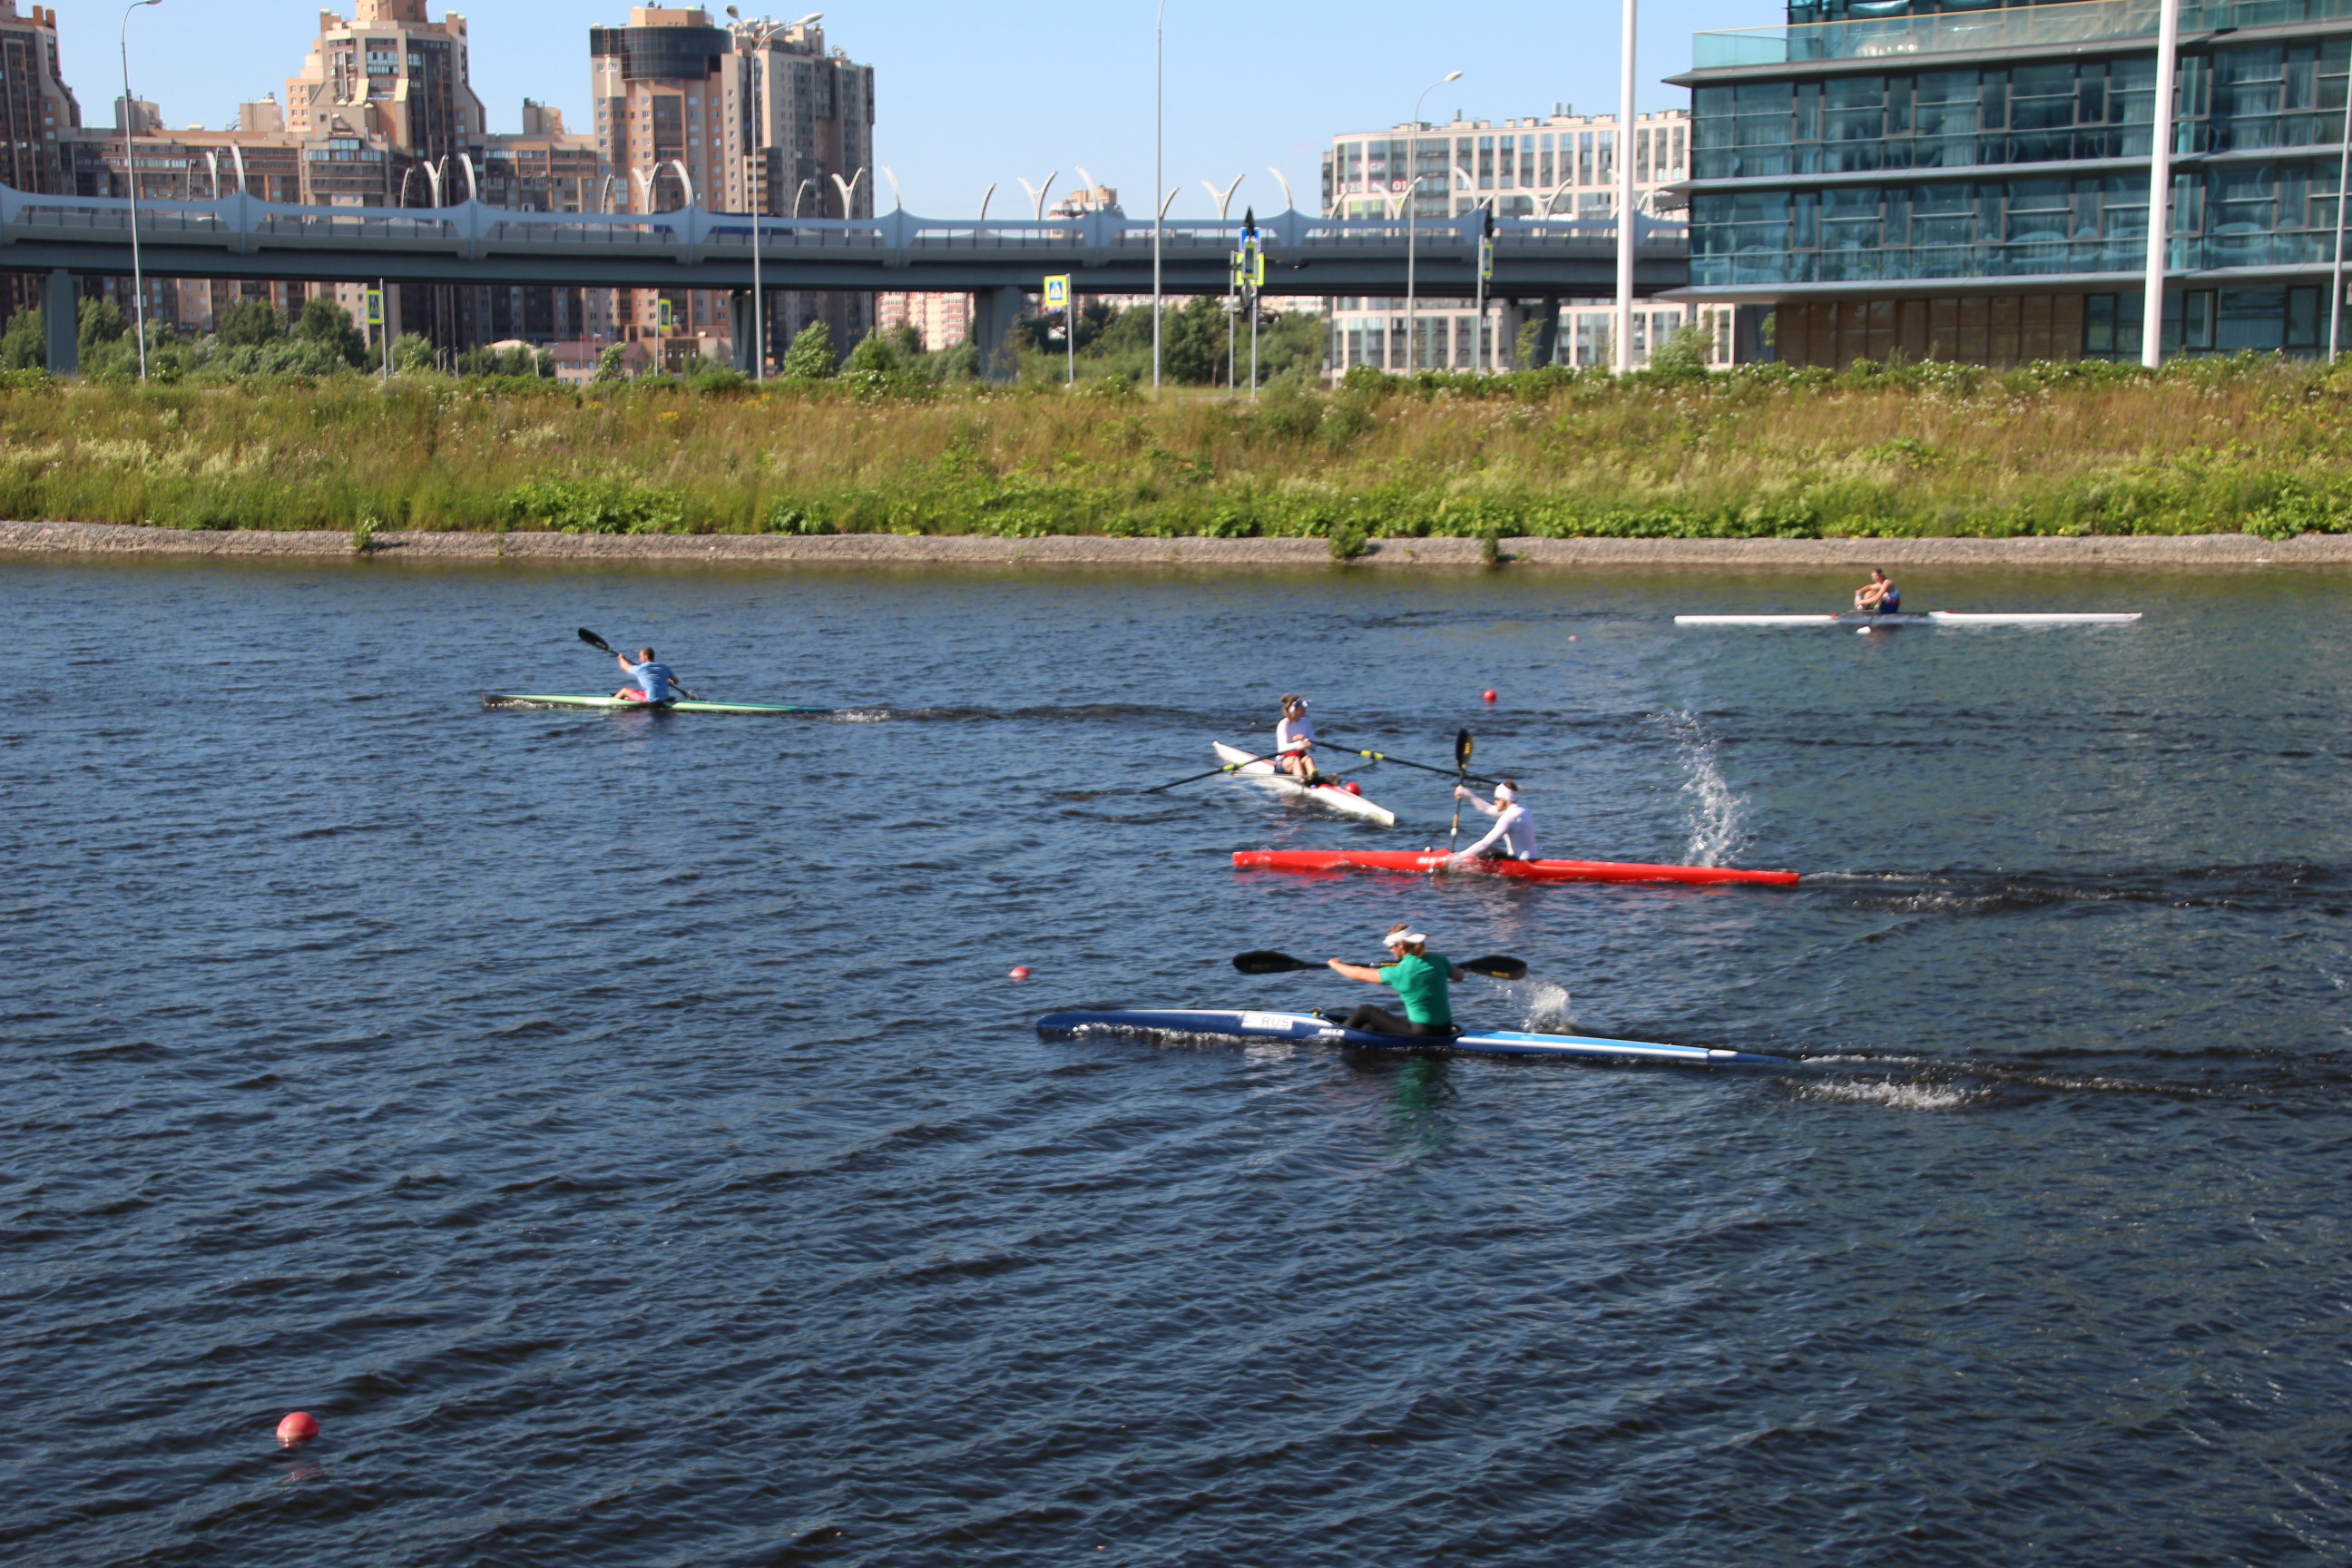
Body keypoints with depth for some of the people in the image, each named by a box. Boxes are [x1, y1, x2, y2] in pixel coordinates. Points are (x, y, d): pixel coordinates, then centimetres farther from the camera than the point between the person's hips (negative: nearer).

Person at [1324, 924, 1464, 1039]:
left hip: (1421, 1034, -6)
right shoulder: (1438, 961, -2)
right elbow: (1459, 976, 21)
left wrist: (1336, 965, 16)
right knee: (1381, 1018, 27)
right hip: (1445, 1030, 6)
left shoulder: (1399, 972, -16)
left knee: (1366, 1010, 13)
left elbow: (1359, 974, -2)